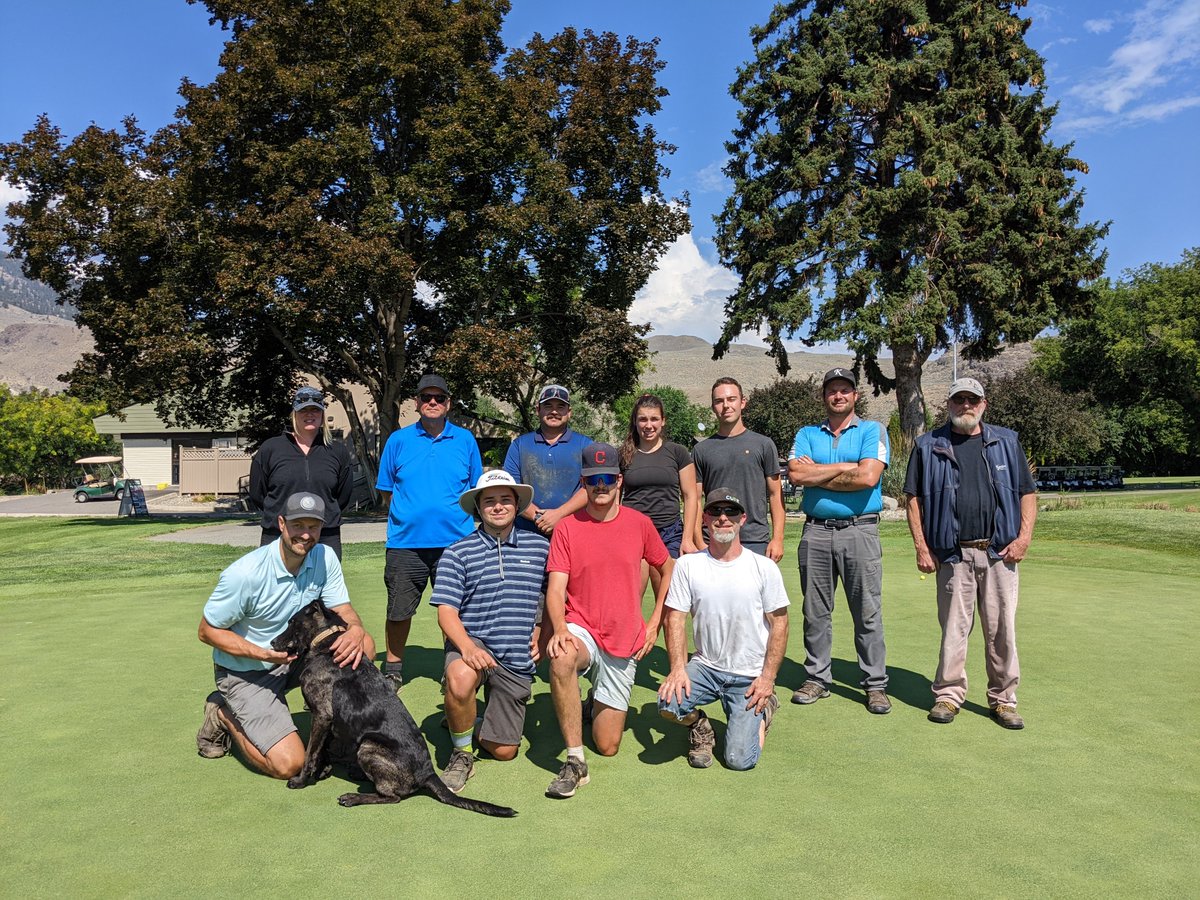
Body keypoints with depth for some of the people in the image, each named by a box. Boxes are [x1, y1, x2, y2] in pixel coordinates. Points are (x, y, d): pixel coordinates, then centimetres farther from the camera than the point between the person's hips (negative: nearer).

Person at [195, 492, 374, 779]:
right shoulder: (245, 573, -25)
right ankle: (225, 715, 11)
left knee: (363, 647, -18)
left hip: (296, 655, 5)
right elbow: (208, 631, -15)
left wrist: (355, 630, -33)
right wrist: (264, 654, -29)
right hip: (245, 671, -5)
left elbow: (343, 610, -7)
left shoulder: (325, 558, -11)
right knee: (289, 763, -15)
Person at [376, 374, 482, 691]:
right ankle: (393, 670, 27)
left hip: (455, 541, 0)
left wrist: (453, 511, 2)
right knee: (399, 611, 9)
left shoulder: (465, 440, 6)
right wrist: (409, 512, 4)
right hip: (406, 542, 0)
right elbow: (387, 492, 11)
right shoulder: (398, 440, 5)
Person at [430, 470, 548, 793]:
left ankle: (471, 726, 40)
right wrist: (467, 647, -26)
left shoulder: (540, 547, 4)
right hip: (473, 644, -2)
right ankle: (462, 752, -9)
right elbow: (446, 611, -9)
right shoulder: (458, 553, -1)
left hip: (518, 659, 2)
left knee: (504, 751, 5)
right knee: (460, 681, -38)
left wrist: (542, 631, 2)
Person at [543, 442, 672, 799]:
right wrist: (559, 630, -29)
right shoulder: (567, 528, -5)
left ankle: (599, 705, 39)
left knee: (608, 746, 3)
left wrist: (654, 623, 5)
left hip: (625, 643, 1)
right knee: (562, 658, -40)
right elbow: (556, 589, -10)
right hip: (582, 631, -1)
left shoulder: (639, 523, -1)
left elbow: (668, 571, 12)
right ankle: (575, 762, -25)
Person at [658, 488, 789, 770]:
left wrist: (768, 677, -8)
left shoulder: (764, 567, -3)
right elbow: (674, 619, -4)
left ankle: (762, 709, 22)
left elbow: (779, 623, 0)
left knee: (739, 760, -11)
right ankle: (699, 726, 9)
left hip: (749, 676, -1)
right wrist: (678, 668, -17)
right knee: (668, 703, -28)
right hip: (705, 666, 1)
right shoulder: (687, 565, -2)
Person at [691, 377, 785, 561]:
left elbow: (775, 494, 6)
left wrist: (777, 539, -2)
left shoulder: (763, 444, 7)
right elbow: (695, 500, 7)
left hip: (756, 541, -1)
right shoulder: (702, 450, 9)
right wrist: (699, 543, -3)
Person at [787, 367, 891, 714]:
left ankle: (876, 685, 10)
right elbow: (795, 474, -5)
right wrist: (845, 467, -7)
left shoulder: (873, 431, 6)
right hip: (816, 531, 3)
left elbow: (868, 477, -12)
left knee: (868, 613, 0)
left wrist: (816, 473, -4)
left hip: (860, 530, -3)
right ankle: (816, 678, 19)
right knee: (815, 611, 8)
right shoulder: (807, 434, 13)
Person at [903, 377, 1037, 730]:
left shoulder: (1007, 442, 12)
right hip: (952, 554, -1)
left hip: (999, 553, 1)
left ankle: (1003, 700, 16)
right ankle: (948, 695, 15)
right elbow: (913, 498, 5)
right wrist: (921, 547, -3)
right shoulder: (928, 446, 7)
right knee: (953, 627, 4)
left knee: (1002, 629, 4)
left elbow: (1027, 493, 11)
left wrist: (1024, 537, -2)